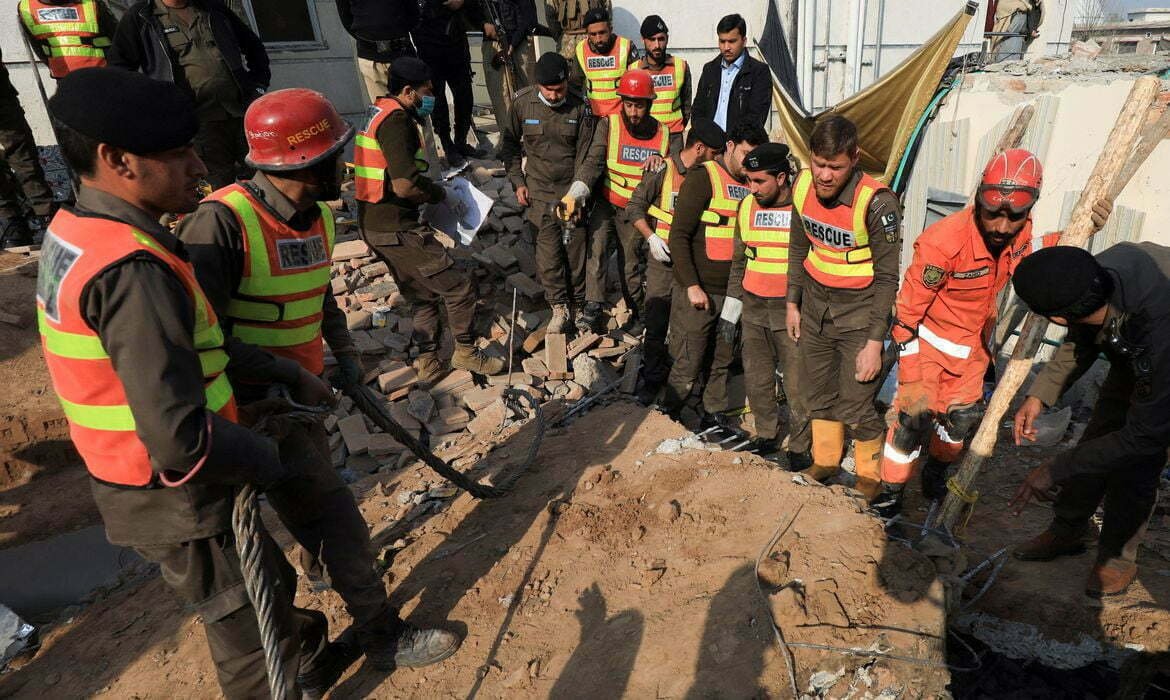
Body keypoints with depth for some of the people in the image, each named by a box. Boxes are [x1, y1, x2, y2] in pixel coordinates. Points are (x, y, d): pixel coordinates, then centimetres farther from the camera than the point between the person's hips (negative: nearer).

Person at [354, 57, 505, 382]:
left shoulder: (380, 114, 14)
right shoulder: (396, 121, -17)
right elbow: (405, 184, -27)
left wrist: (430, 188, 9)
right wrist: (438, 193, -8)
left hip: (376, 223, 10)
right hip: (397, 228, -10)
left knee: (423, 294, 19)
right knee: (458, 286, 0)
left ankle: (428, 363, 25)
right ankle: (466, 352, 14)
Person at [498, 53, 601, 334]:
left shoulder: (580, 108, -6)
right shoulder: (522, 103, -4)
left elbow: (586, 155, -6)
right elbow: (509, 144, 9)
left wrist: (578, 190, -19)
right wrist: (518, 182, 3)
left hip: (572, 185, 0)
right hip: (539, 185, 0)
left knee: (576, 243, 2)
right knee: (548, 240, -11)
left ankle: (577, 305, 17)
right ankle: (559, 307, -5)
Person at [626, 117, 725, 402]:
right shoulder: (663, 170, -8)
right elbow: (635, 206, -4)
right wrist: (651, 237, -13)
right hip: (663, 258, -3)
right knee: (656, 322, 3)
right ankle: (653, 376, 20)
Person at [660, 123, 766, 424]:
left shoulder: (751, 185, 11)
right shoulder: (702, 179, -7)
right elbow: (679, 236, -12)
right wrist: (692, 286, -16)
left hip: (733, 293, 6)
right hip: (698, 291, -6)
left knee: (721, 363, 14)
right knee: (688, 366, -1)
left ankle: (714, 416, 28)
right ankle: (667, 416, 16)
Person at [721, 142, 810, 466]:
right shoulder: (747, 207, 5)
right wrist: (730, 310, 12)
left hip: (793, 309, -4)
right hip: (753, 307, 5)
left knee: (797, 384, 1)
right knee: (756, 379, 13)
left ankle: (799, 447, 19)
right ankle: (766, 436, 31)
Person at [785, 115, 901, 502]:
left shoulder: (876, 202, -25)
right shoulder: (803, 186, -8)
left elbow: (887, 277, -17)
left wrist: (875, 342, -16)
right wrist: (793, 302, 11)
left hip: (858, 311, -5)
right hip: (815, 301, 5)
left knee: (856, 407, 1)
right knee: (818, 393, 18)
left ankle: (870, 474, 28)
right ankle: (825, 460, 40)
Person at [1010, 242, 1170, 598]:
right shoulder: (1100, 270, -30)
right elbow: (1079, 341, -6)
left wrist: (1054, 471, -31)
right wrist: (1038, 395, -13)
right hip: (1132, 359, 6)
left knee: (1135, 468, -6)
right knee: (1096, 439, 11)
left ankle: (1118, 557, 19)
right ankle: (1067, 531, 29)